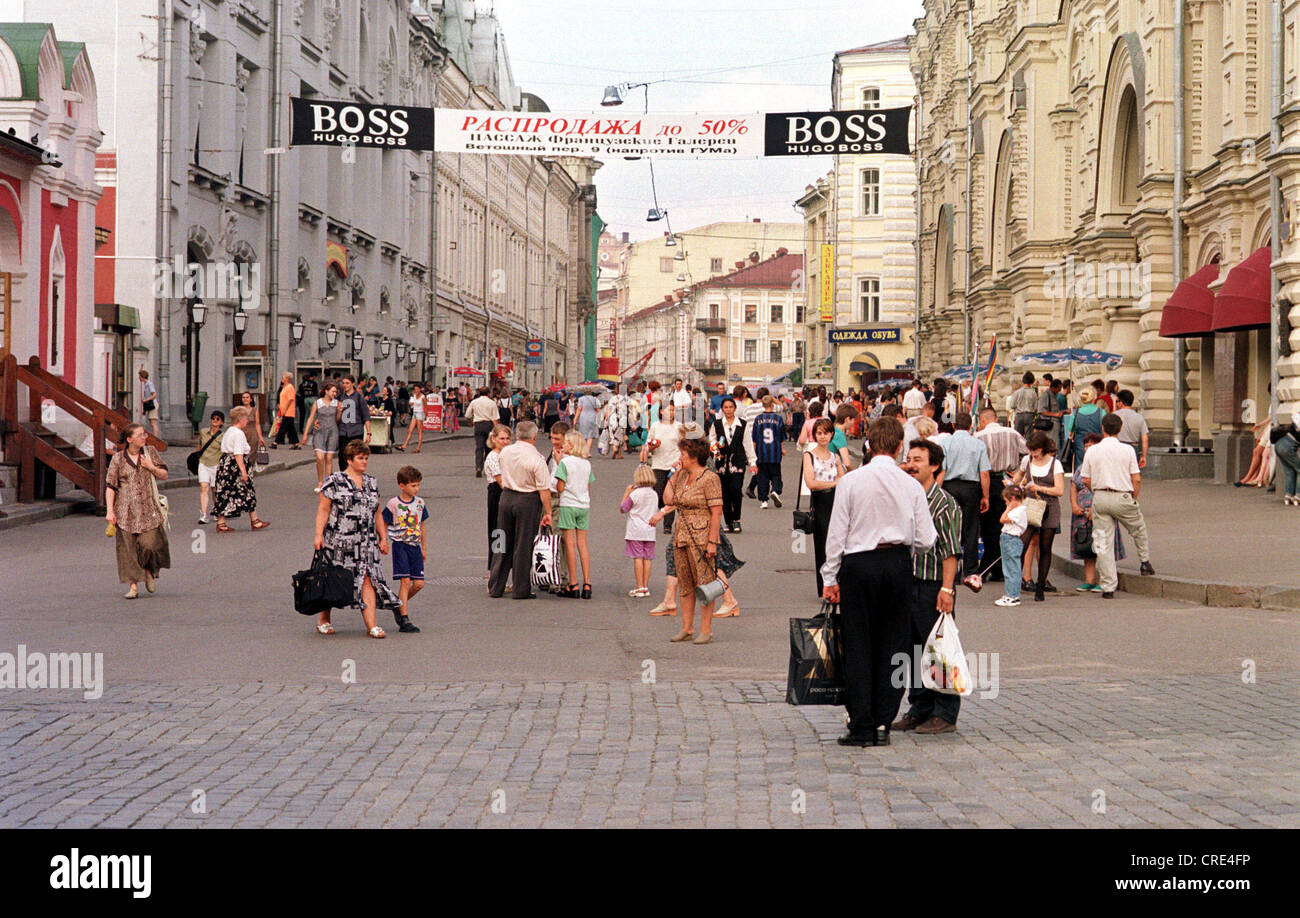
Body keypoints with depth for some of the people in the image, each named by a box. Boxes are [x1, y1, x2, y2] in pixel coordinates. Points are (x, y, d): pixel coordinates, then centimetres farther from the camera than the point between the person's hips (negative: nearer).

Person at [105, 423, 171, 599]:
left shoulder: (150, 452, 8)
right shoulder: (118, 459, 2)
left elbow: (164, 475, 13)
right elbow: (110, 486, 2)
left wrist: (151, 467, -7)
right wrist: (110, 510, -5)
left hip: (148, 509, 1)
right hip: (126, 510, -1)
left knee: (150, 543, -12)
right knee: (128, 547, -3)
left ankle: (149, 572, 18)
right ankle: (133, 585, 5)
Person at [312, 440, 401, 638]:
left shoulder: (371, 483, 15)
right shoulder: (334, 481, -2)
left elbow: (377, 514, 21)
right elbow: (323, 509, -5)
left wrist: (383, 538, 16)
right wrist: (319, 535, -12)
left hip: (366, 543, 4)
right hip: (339, 543, -4)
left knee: (368, 580, -6)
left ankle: (372, 625, -11)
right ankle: (323, 621, 21)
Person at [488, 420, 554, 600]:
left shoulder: (505, 452, 1)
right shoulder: (536, 459, -16)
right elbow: (544, 490, -15)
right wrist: (547, 512, -9)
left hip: (506, 497, 5)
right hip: (528, 501, -5)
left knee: (503, 544, 14)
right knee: (523, 545, 4)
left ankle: (495, 587, 18)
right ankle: (521, 590, 9)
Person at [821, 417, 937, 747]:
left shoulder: (850, 481, -6)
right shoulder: (911, 485, -1)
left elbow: (837, 533, -3)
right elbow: (925, 539, 1)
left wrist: (831, 577, 4)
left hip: (859, 565, -2)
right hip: (899, 563, 2)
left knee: (858, 645, 3)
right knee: (892, 644, 9)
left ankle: (862, 727, 1)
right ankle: (883, 724, 9)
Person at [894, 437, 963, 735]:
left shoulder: (943, 503, -11)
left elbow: (951, 552, -14)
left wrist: (946, 589, -19)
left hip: (934, 584, -8)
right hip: (908, 583, 8)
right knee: (914, 649, 12)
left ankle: (944, 714, 5)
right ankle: (920, 709, 22)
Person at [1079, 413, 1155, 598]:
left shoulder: (1092, 451, 0)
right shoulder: (1127, 450, -5)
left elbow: (1086, 480, 2)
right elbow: (1137, 479, -5)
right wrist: (1134, 498, 9)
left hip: (1099, 498, 1)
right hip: (1122, 497, -1)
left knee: (1102, 542, 3)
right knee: (1139, 529, 28)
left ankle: (1108, 587, 1)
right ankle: (1145, 563, 38)